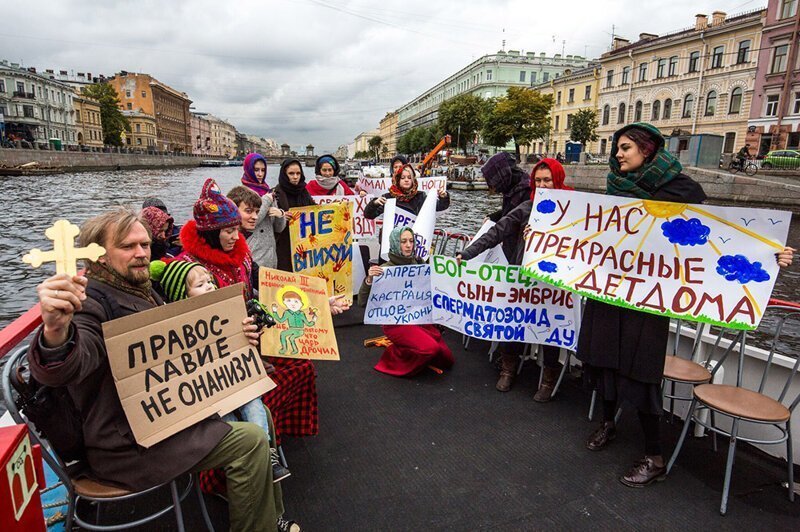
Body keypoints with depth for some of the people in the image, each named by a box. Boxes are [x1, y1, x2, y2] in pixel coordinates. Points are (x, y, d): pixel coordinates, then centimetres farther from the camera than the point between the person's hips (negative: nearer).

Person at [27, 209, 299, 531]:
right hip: (128, 443, -10)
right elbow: (60, 369, -39)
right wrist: (56, 331, -62)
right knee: (249, 442, -18)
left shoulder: (143, 290, 11)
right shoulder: (91, 302, -18)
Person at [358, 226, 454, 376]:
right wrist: (369, 279, -35)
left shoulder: (418, 264, -1)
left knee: (447, 360, 5)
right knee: (431, 348, -26)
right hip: (396, 322, -5)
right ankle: (397, 355, 2)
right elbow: (363, 302, -19)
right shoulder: (385, 270, -15)